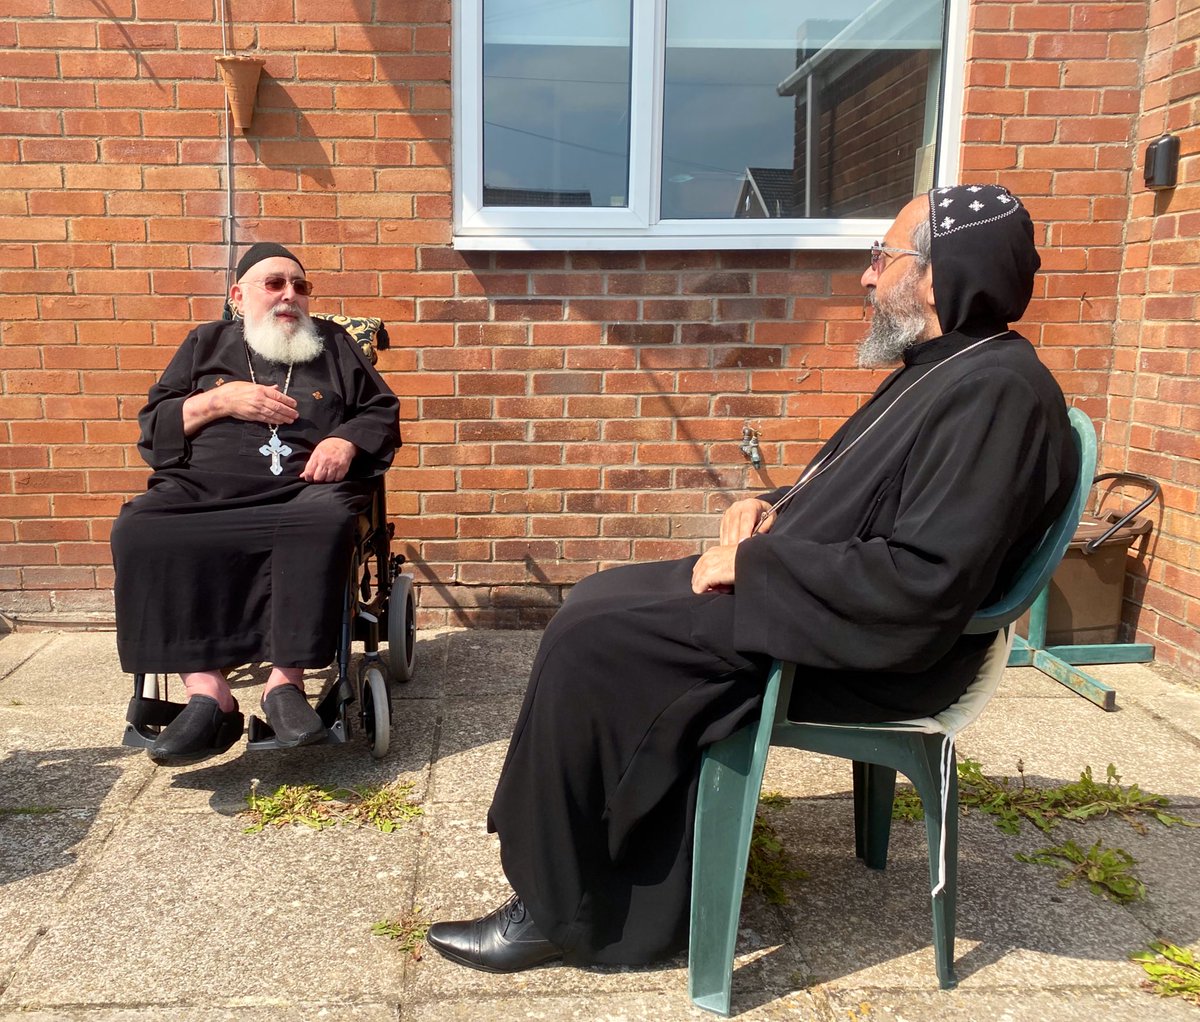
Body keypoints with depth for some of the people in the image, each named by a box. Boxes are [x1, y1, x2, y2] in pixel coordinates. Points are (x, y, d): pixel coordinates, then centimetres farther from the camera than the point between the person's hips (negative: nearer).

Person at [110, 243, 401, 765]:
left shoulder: (334, 344, 23)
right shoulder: (206, 344, 24)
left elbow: (383, 411, 18)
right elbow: (153, 426, 17)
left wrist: (347, 440, -3)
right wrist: (221, 399, 0)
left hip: (303, 489, -1)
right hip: (203, 488, 1)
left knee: (326, 520, -38)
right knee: (138, 532, -31)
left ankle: (285, 680, -35)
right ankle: (208, 695, -34)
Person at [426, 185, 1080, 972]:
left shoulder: (997, 392, -20)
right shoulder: (946, 367, 13)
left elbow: (920, 584, -28)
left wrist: (751, 562, -19)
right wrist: (774, 509, 3)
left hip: (870, 651, -11)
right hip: (821, 604, 11)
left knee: (590, 643, -15)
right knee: (597, 605, 6)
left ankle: (557, 912, 3)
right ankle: (649, 897, 11)